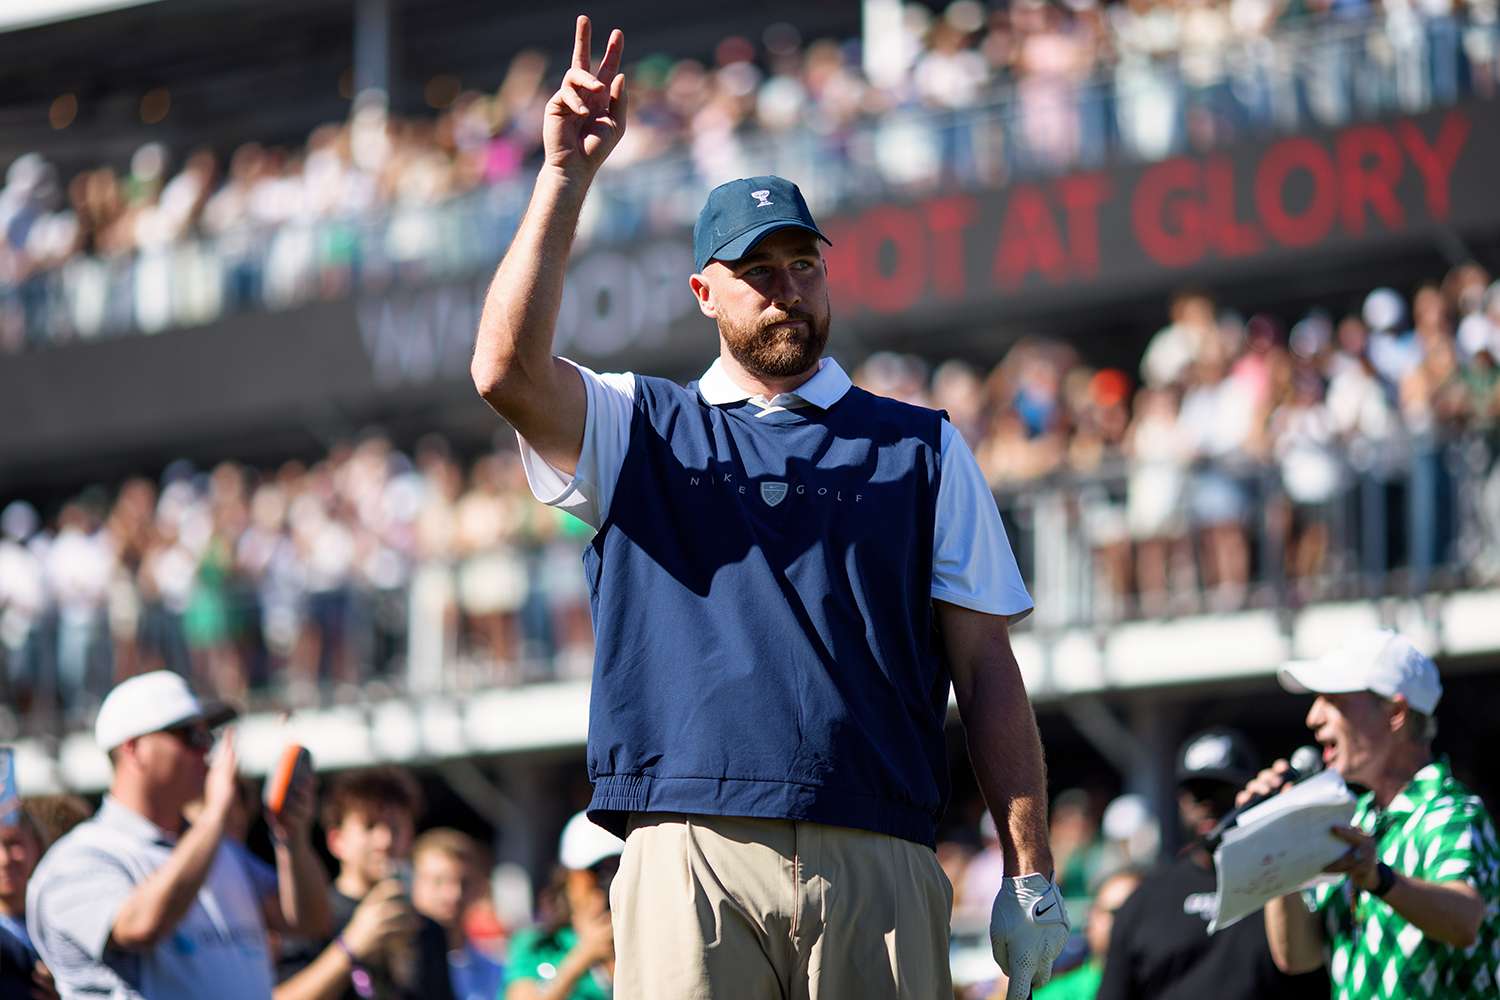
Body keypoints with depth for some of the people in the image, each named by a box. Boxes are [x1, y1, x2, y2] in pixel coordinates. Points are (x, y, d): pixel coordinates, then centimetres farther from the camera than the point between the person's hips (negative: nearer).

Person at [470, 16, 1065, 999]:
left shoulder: (921, 447, 18)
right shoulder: (638, 430, 17)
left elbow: (985, 664, 12)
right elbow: (507, 370, -4)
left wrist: (1029, 873, 3)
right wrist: (566, 176, -8)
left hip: (878, 867, 1)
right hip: (691, 856, -1)